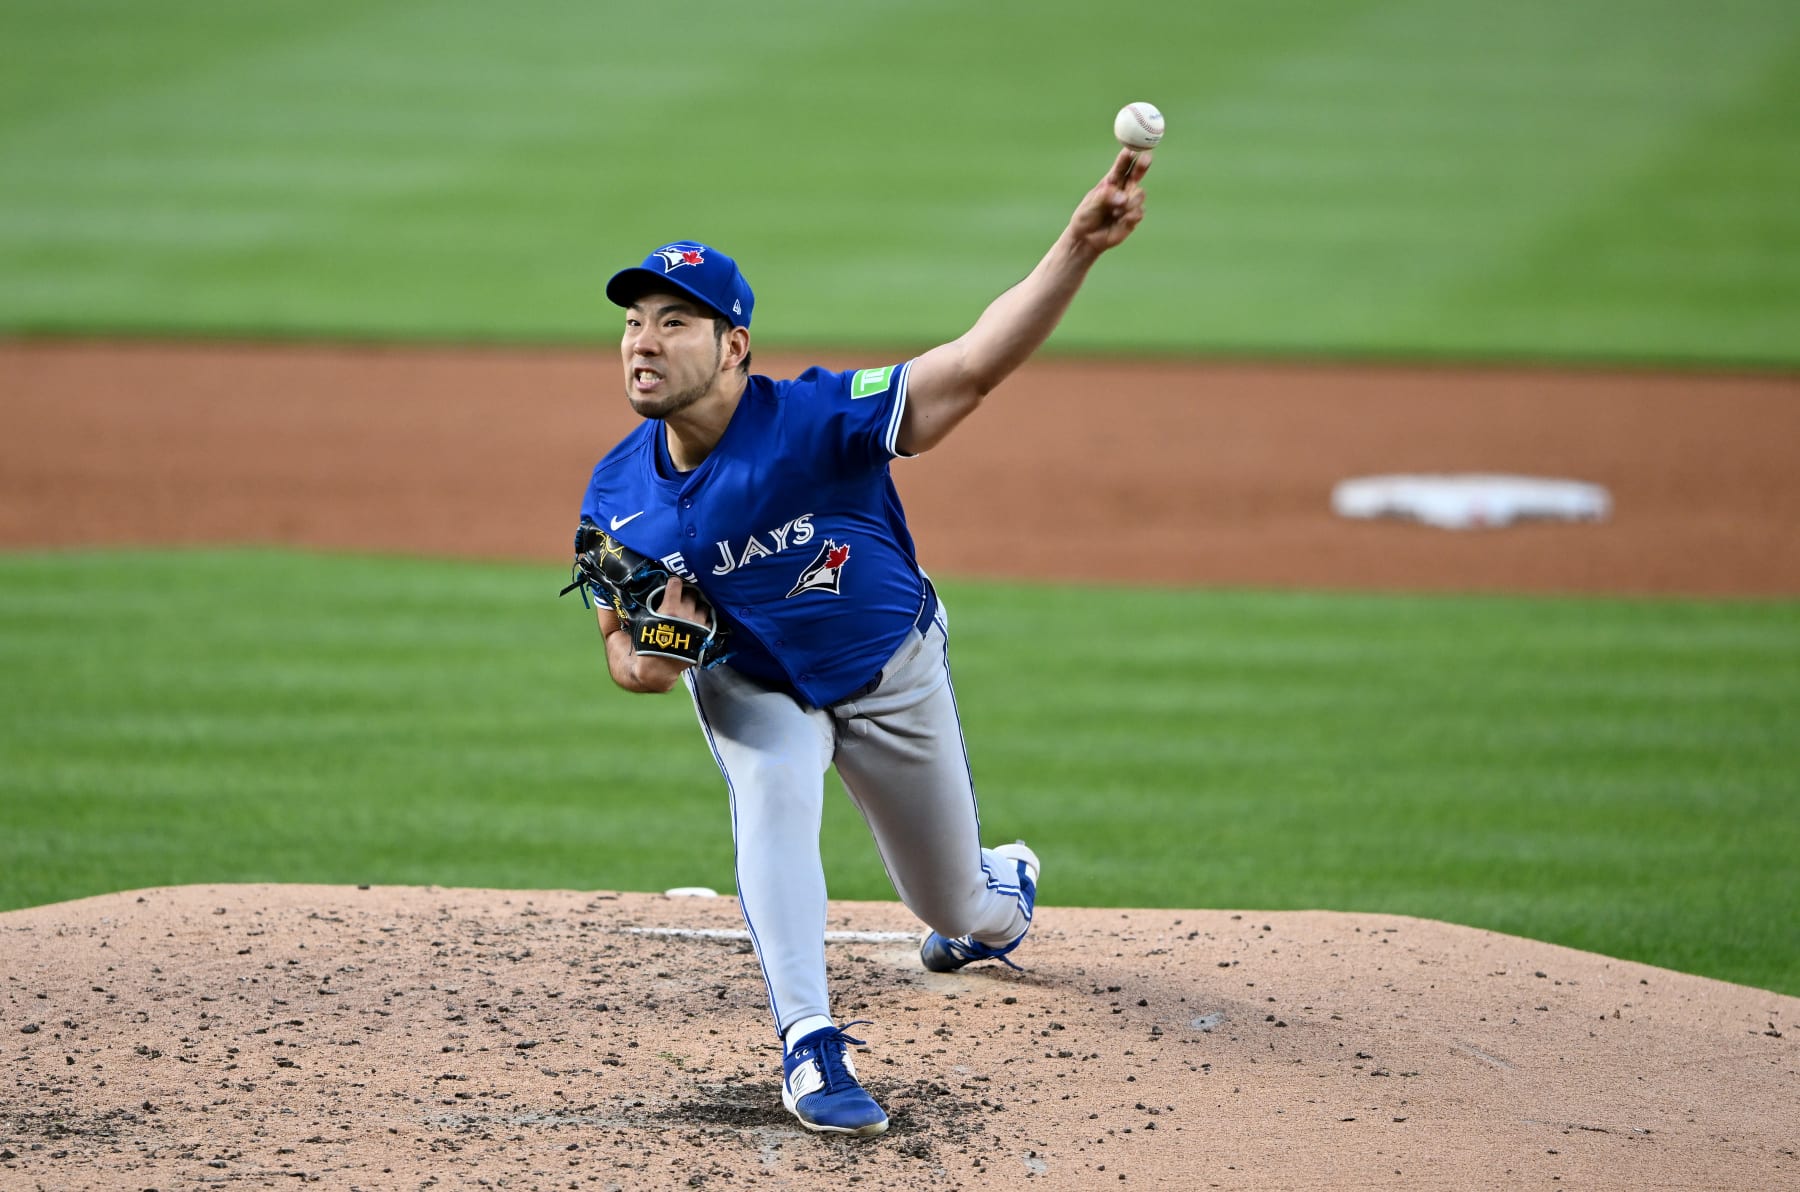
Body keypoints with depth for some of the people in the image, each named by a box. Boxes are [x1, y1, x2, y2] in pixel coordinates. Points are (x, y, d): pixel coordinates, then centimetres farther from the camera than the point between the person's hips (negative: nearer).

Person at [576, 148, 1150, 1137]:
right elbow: (624, 654, -6)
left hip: (891, 673, -2)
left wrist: (1076, 248, -59)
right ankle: (811, 1049, -29)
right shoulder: (618, 497, -18)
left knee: (961, 909, 14)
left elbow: (975, 364, -44)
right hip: (752, 683, 2)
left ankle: (1008, 886, 52)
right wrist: (650, 656, -33)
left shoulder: (815, 420, -33)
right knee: (771, 809, -32)